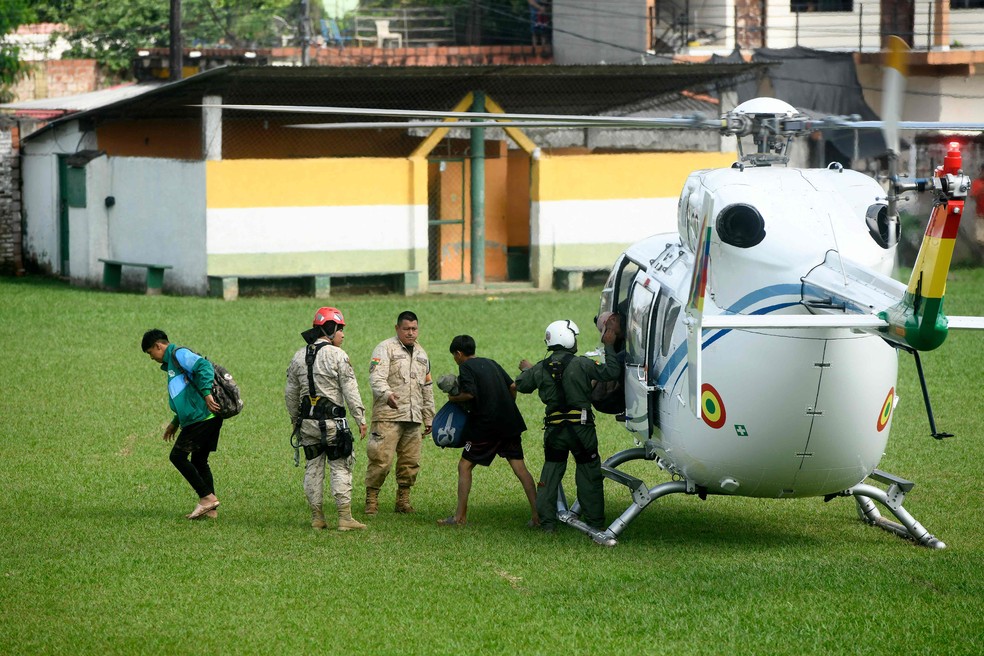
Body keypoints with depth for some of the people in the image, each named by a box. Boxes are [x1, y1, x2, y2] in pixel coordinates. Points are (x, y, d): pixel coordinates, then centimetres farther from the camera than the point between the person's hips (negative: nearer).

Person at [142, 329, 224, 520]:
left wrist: (207, 393, -28)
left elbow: (204, 366, -22)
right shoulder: (171, 363, 25)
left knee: (178, 456, -7)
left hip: (202, 417, -10)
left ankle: (207, 497, -9)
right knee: (198, 461, 13)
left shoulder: (179, 354, -5)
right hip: (208, 418, 10)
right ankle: (210, 508, 12)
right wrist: (175, 423, 30)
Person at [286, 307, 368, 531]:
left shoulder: (299, 357, 9)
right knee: (340, 469, -1)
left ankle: (317, 518, 12)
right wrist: (361, 420, -5)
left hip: (307, 422, 5)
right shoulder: (337, 356, -9)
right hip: (332, 421, -5)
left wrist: (295, 420, 24)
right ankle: (345, 517, -4)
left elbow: (290, 393, 14)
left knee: (313, 468, 10)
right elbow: (350, 392, -11)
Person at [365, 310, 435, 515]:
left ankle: (403, 501, 15)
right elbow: (376, 377, -15)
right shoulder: (385, 349, -1)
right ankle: (371, 500, -2)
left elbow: (427, 389, 28)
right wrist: (386, 394, -35)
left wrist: (429, 418, 25)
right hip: (388, 416, -6)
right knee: (382, 459, -11)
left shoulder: (421, 354, 22)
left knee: (410, 462, 5)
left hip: (413, 417, 6)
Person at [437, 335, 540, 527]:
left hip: (485, 426, -6)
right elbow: (512, 386, 16)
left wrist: (454, 398, 1)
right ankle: (538, 515, -3)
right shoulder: (491, 363, 17)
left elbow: (469, 394, -18)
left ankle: (460, 516, 4)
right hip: (510, 424, 6)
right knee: (519, 467, 4)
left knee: (465, 466, 5)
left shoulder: (466, 367, -4)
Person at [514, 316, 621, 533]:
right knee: (589, 475, 8)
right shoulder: (581, 364, -12)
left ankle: (547, 521, 10)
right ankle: (594, 521, 12)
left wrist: (526, 370, 39)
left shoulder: (540, 369, 1)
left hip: (554, 431, 3)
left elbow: (521, 385, 17)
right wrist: (609, 346, -3)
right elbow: (611, 372, -14)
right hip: (581, 428, -3)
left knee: (550, 474, 12)